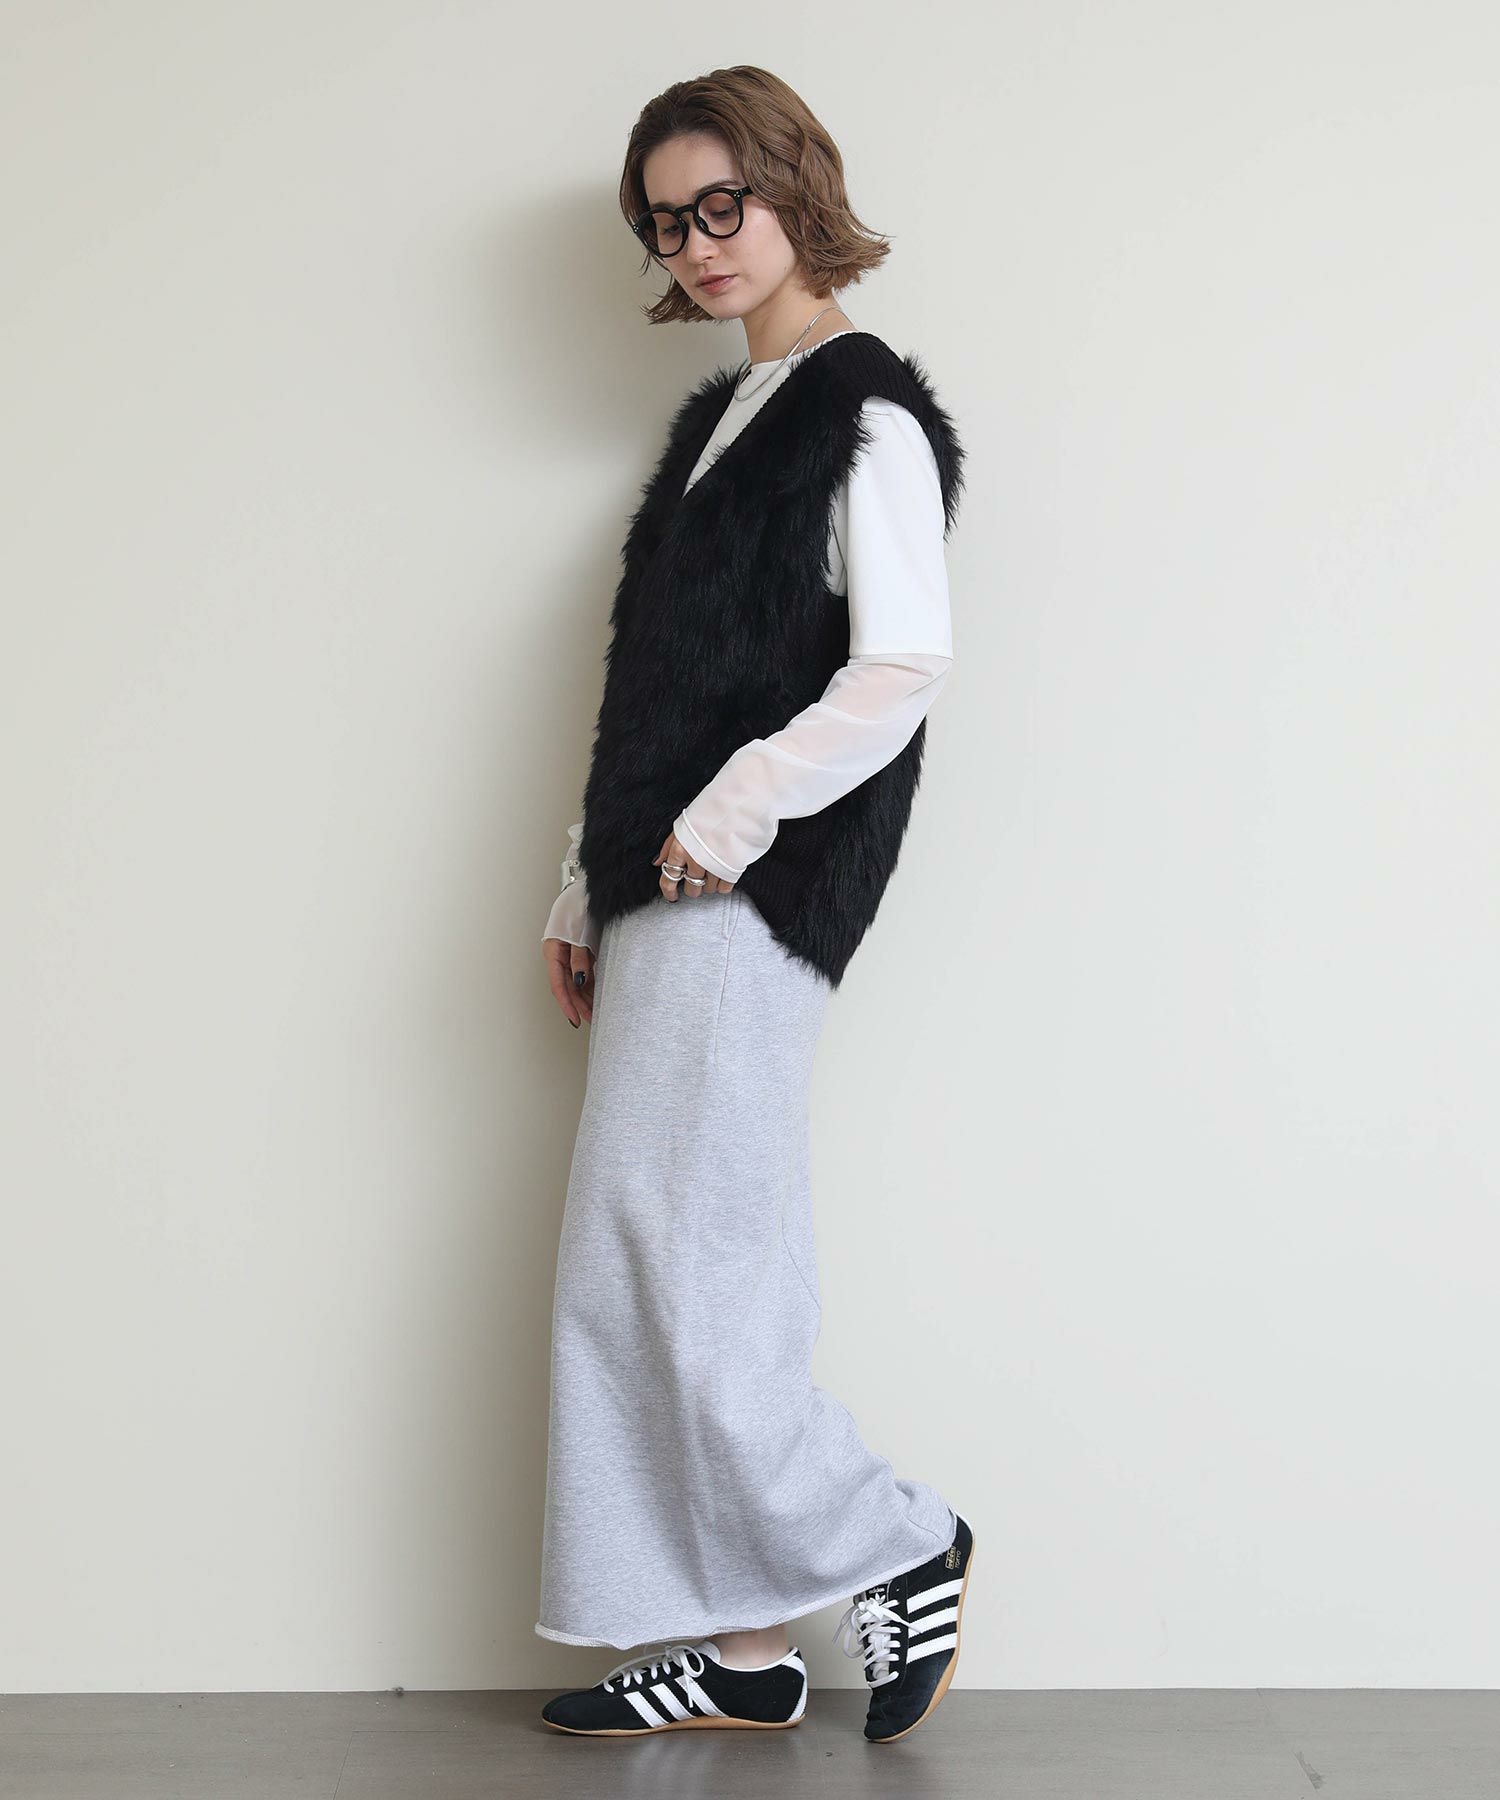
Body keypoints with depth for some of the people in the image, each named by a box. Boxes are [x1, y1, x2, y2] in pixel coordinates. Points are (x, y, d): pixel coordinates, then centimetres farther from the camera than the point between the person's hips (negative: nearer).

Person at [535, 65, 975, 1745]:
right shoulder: (718, 420, 21)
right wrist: (586, 890, 17)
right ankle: (742, 1648, 14)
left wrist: (730, 814, -17)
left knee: (659, 1260, -10)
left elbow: (904, 667, -16)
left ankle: (892, 1545, 6)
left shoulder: (867, 415, -4)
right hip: (671, 895, 8)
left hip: (757, 887, -8)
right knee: (695, 1275, 7)